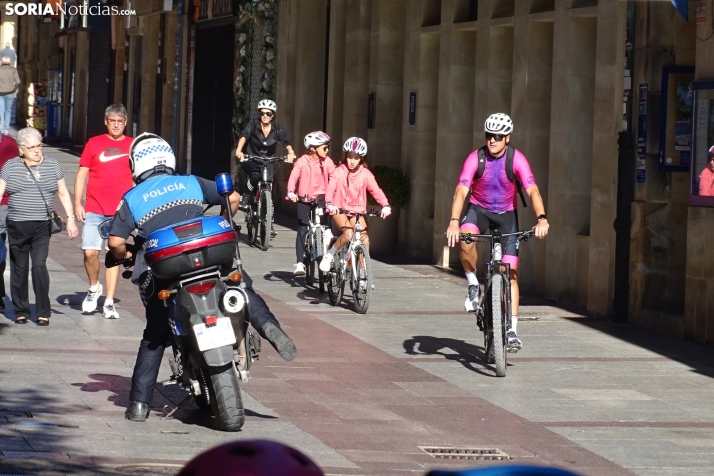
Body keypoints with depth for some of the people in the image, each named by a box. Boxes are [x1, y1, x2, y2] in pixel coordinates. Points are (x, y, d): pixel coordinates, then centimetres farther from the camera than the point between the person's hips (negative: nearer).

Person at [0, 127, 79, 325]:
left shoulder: (52, 165, 7)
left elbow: (63, 194, 11)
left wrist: (70, 219, 5)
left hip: (42, 227, 0)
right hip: (17, 226, 1)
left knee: (39, 265, -11)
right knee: (19, 268, 5)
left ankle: (43, 312, -7)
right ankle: (20, 311, 15)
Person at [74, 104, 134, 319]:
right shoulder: (94, 143, 5)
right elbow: (82, 174, 6)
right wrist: (77, 203, -2)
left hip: (121, 211, 0)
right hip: (94, 210, 0)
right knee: (90, 252, -9)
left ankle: (109, 303, 6)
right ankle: (94, 288, 17)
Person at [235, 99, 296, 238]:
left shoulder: (277, 129, -7)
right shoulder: (253, 125, -11)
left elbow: (285, 141, -23)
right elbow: (244, 136, -28)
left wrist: (290, 152, -46)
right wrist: (239, 150, -49)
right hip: (251, 160, -2)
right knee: (256, 175, -36)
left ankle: (269, 223, 6)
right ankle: (244, 196, -12)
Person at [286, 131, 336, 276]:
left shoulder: (327, 162, -2)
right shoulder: (302, 161, -8)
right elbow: (293, 177, -17)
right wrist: (291, 192, -35)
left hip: (321, 198, 2)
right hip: (304, 199, -2)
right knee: (302, 230, -5)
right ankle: (299, 263, -4)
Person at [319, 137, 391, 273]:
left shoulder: (365, 174, -2)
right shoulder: (339, 172, -7)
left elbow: (376, 190, -12)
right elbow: (330, 188, -19)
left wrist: (385, 205, -28)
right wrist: (330, 204, -38)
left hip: (357, 212, 3)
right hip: (340, 210, -3)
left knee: (365, 239, -14)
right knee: (348, 233, -28)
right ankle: (330, 254, -5)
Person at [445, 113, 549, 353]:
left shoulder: (516, 159, -19)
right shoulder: (475, 158, -19)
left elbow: (532, 190, -28)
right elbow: (461, 191, -28)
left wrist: (541, 219, -46)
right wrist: (454, 222, -43)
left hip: (506, 214, 0)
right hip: (479, 209, 0)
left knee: (511, 272, -5)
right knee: (465, 241, -35)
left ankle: (512, 330, -1)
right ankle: (473, 286, -10)